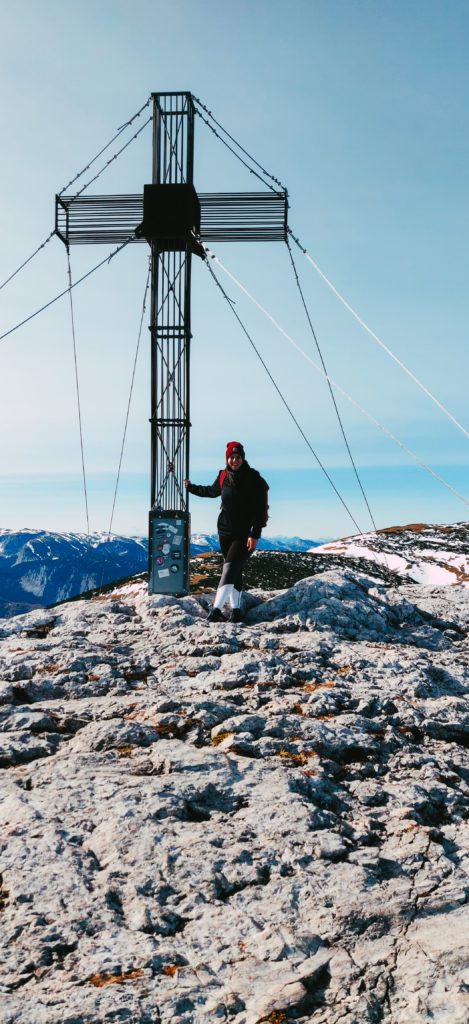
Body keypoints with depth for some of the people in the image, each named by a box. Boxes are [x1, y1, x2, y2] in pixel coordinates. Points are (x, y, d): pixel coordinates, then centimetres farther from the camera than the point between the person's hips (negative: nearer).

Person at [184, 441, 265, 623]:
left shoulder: (253, 478, -10)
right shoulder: (223, 476, 5)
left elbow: (260, 509, -13)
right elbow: (212, 491, 28)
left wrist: (255, 535, -18)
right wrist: (191, 487, 37)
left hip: (245, 534, -5)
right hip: (225, 531, 5)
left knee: (230, 568, -16)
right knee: (234, 571, 10)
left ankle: (216, 609, -22)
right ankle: (236, 610, 16)